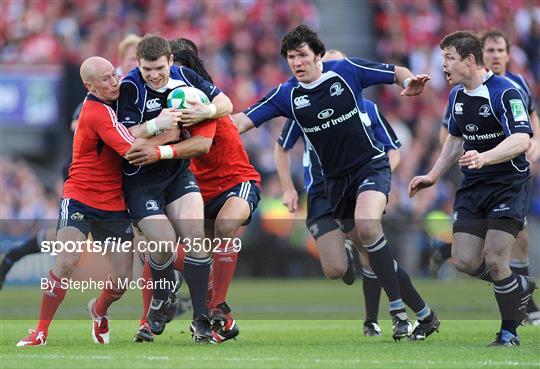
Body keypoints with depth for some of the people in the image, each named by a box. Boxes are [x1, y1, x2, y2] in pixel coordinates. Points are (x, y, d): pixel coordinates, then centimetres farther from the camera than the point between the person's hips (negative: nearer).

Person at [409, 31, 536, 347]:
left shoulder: (505, 93, -18)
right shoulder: (457, 95, 9)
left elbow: (522, 140, -30)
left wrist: (485, 157, -44)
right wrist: (433, 175, 22)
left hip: (509, 183, -7)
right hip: (472, 186, 7)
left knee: (494, 261, -14)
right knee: (465, 261, -2)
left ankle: (510, 332, 5)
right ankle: (520, 287, 26)